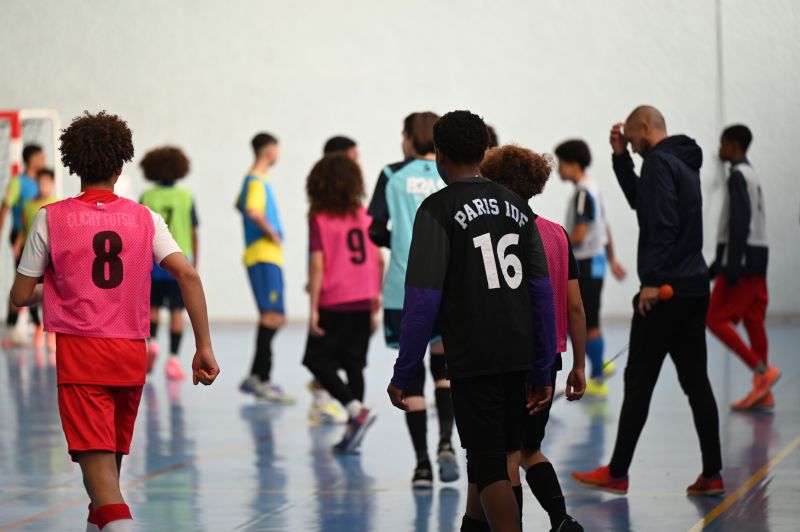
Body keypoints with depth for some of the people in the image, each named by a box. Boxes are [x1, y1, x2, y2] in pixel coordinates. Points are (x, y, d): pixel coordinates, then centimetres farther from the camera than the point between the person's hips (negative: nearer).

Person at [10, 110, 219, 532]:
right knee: (112, 452, 21)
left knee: (96, 457, -10)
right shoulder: (144, 219, 4)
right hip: (131, 354, 3)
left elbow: (21, 296, 3)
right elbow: (188, 276, -8)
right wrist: (204, 347, -6)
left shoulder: (51, 219, -1)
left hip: (80, 354, -3)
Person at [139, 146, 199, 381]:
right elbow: (193, 234, 1)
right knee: (176, 310, 1)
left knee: (153, 305, 19)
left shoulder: (147, 198, -2)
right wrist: (194, 263, 12)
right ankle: (173, 360, -3)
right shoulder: (186, 198, -1)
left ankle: (152, 342, -1)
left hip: (154, 259, 0)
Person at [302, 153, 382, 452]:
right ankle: (353, 432, 10)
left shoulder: (319, 220, -8)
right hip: (362, 302, 5)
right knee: (354, 365, 9)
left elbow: (317, 264, -13)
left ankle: (356, 410, -13)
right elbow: (379, 258, 7)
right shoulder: (364, 216, 4)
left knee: (318, 360, 5)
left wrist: (313, 308, -11)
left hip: (333, 303, -5)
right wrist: (377, 293, 20)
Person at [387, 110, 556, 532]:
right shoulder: (516, 206, 10)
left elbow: (422, 299, -12)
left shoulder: (438, 210, -6)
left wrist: (402, 374, -8)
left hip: (472, 360, -6)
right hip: (518, 358, 6)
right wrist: (541, 372, 14)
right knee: (488, 459, 19)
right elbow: (542, 291, 10)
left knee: (489, 468, -4)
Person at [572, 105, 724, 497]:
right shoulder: (684, 162, 17)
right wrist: (620, 157, 20)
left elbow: (661, 224, -21)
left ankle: (617, 473, 3)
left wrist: (652, 280, -22)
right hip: (694, 288, 9)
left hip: (664, 292, -9)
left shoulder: (659, 161, -11)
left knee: (638, 381, -2)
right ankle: (711, 474, 5)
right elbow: (640, 200, 29)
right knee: (695, 380, 8)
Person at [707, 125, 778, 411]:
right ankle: (762, 393, 5)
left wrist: (731, 265, -22)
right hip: (757, 258, 9)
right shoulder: (752, 175, 19)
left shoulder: (738, 176, -11)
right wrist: (720, 262, 25)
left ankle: (761, 369, -14)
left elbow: (740, 222, -19)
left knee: (716, 319, -6)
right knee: (753, 322, 7)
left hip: (743, 258, -9)